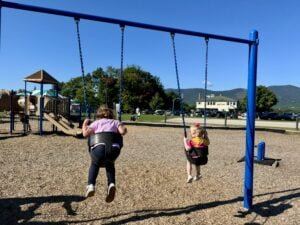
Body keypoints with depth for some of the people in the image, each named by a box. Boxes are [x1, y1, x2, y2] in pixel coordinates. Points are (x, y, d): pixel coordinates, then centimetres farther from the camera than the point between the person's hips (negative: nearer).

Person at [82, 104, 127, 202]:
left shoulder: (96, 122, 24)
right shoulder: (116, 122, 27)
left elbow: (85, 133, 12)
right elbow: (122, 131, 8)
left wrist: (84, 124, 31)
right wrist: (123, 128, 31)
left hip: (99, 147, -1)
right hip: (114, 148, 1)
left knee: (94, 164, 31)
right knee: (110, 165, 33)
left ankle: (90, 185, 16)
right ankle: (111, 184, 12)